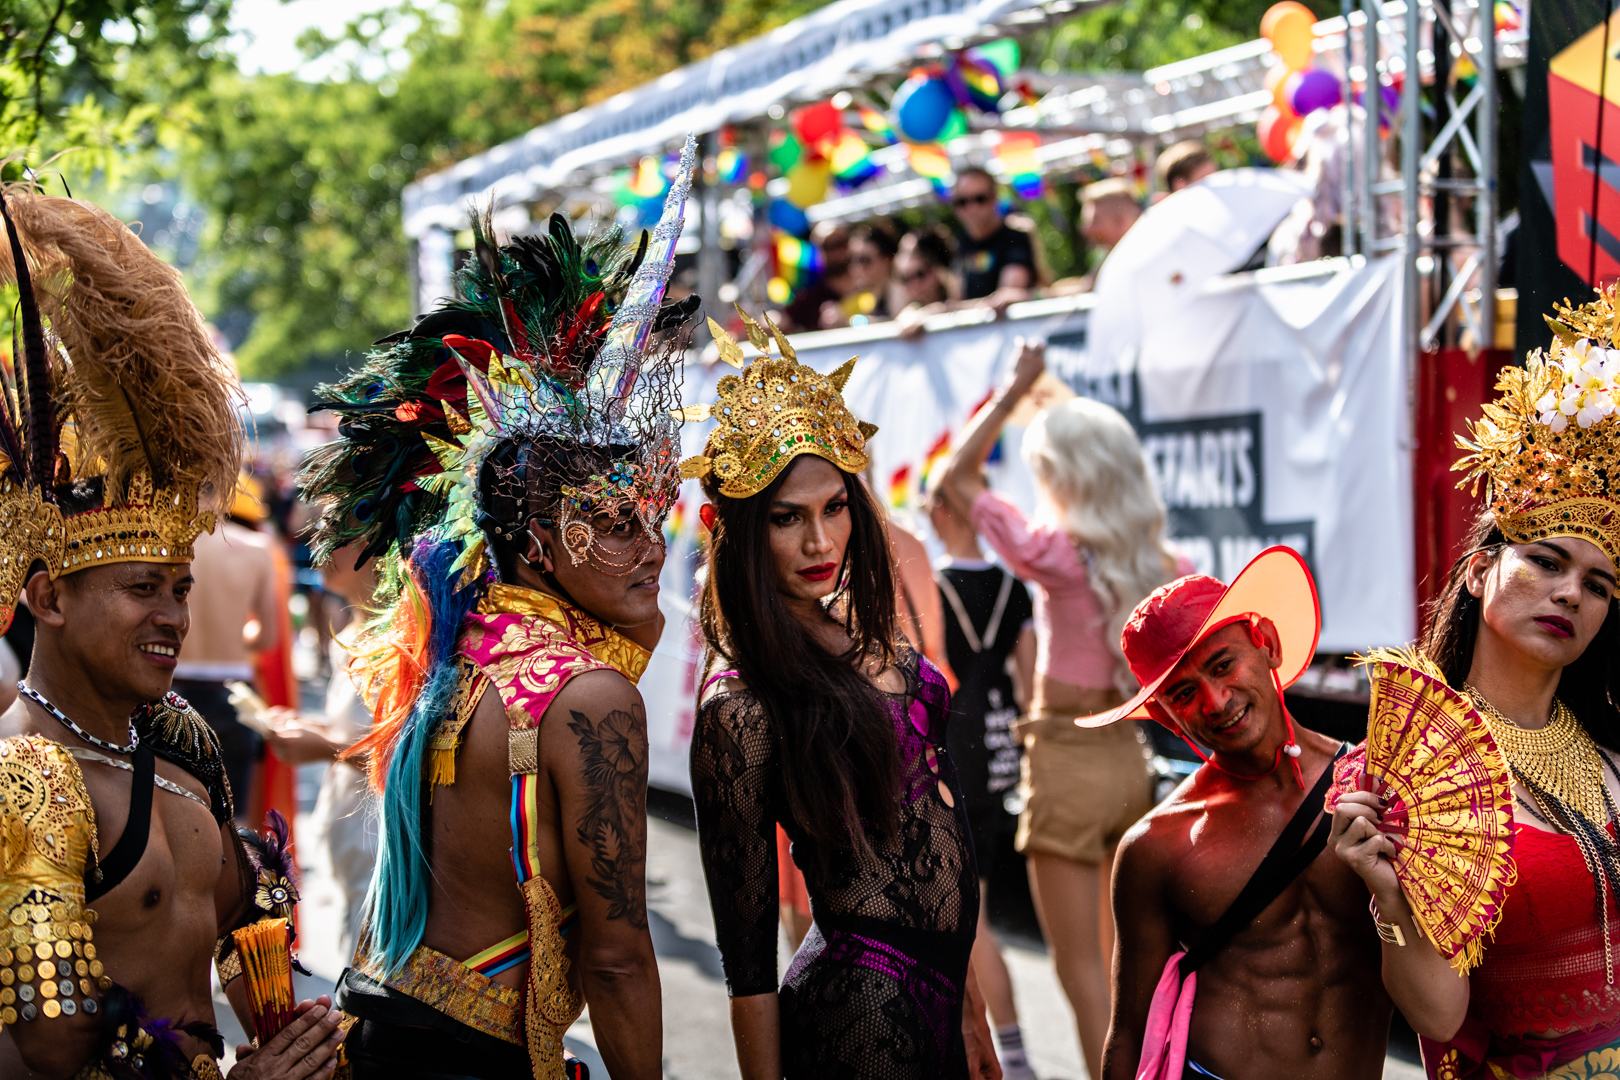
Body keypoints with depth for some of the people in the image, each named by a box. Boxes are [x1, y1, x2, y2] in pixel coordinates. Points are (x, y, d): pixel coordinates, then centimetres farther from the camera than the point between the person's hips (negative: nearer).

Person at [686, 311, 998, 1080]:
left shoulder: (860, 633, 5)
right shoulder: (740, 706, -17)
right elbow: (748, 956, -14)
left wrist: (968, 1006, 16)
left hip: (932, 992, 7)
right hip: (860, 1015, -7)